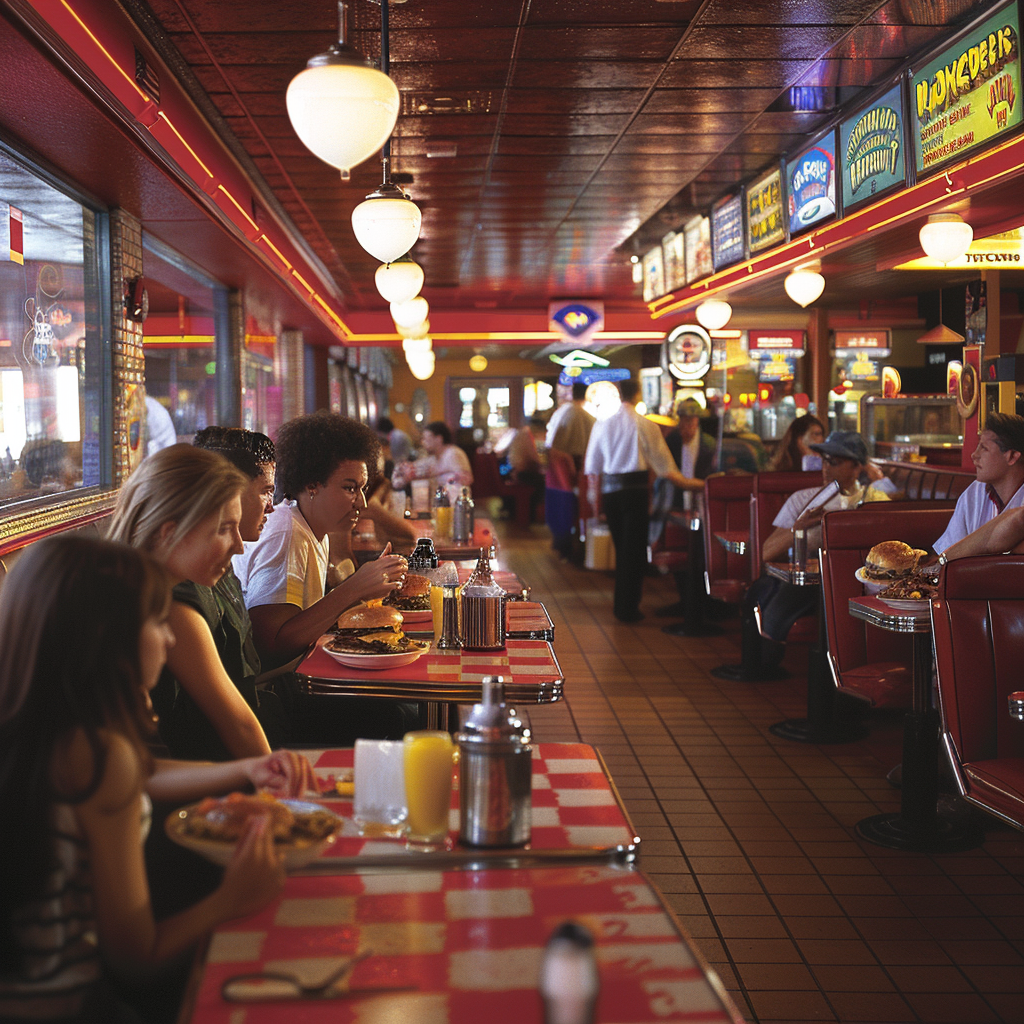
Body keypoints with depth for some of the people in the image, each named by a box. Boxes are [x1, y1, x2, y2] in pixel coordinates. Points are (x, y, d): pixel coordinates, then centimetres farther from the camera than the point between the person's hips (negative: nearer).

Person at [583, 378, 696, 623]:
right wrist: (686, 483, 11)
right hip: (636, 489, -4)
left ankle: (621, 604, 25)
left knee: (620, 547, 17)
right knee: (635, 548, 3)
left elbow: (592, 466, 6)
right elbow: (663, 466, -2)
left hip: (610, 489, 4)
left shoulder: (602, 424, 2)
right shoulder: (646, 426, -7)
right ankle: (628, 608, 3)